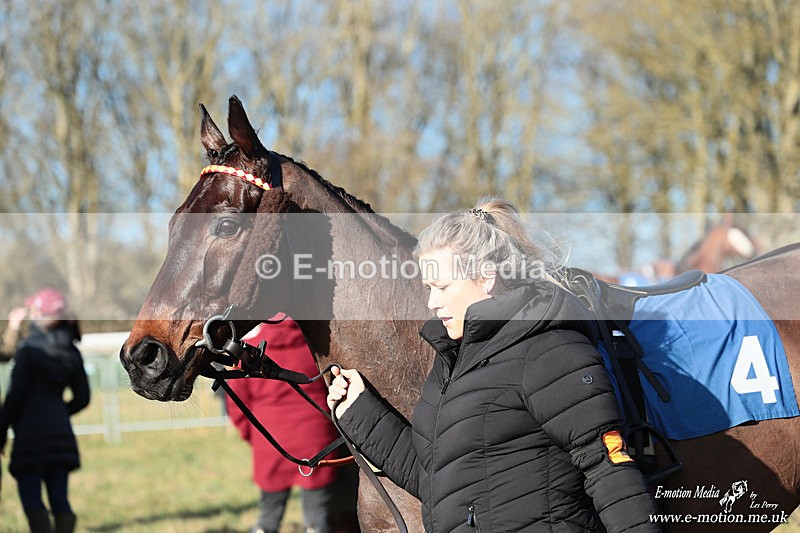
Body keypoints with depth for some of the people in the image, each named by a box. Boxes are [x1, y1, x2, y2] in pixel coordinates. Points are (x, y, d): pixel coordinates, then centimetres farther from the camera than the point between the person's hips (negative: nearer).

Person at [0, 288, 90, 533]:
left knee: (31, 498, -4)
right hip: (61, 431, 6)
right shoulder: (71, 353, 9)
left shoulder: (29, 349, -8)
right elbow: (82, 398, 11)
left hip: (31, 431, -6)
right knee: (59, 498, 6)